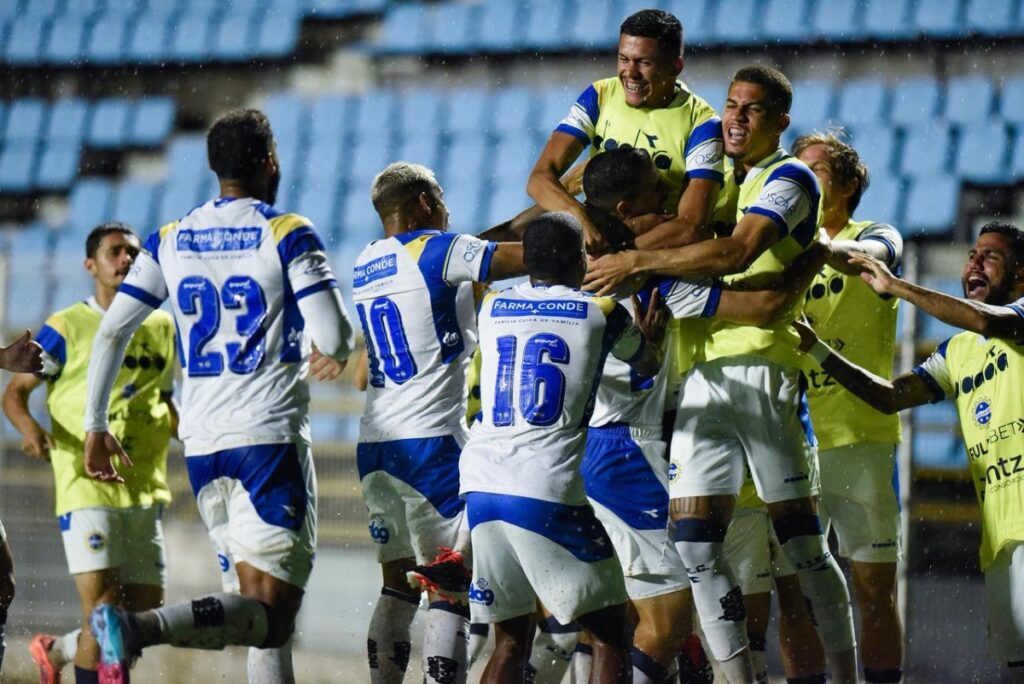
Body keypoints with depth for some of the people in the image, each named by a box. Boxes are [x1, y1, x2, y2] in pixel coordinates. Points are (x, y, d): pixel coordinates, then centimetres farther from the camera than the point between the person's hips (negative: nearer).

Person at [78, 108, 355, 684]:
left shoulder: (170, 242, 9)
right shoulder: (288, 236, -5)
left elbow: (110, 334, 6)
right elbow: (334, 336, -12)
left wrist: (95, 427, 12)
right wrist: (332, 354, 11)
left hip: (202, 442, 6)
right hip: (269, 435, -6)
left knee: (259, 609, 14)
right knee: (269, 611, -10)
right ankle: (139, 629, -32)